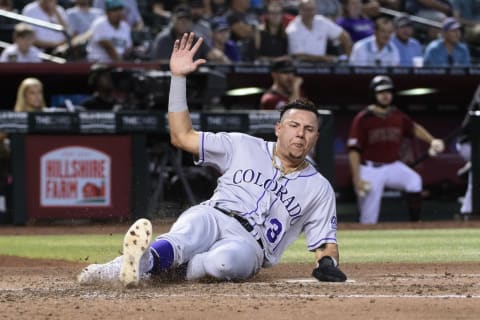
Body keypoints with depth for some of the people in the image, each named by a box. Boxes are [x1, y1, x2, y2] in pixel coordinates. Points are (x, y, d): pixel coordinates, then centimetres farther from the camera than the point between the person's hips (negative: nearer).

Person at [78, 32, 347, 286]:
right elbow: (182, 136, 15)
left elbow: (326, 242, 19)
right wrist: (178, 77, 8)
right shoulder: (245, 147, 18)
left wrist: (328, 262, -6)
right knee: (186, 237, -41)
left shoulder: (319, 188, 19)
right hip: (211, 218, 0)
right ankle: (141, 261, -71)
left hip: (249, 244, 0)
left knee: (226, 259, -41)